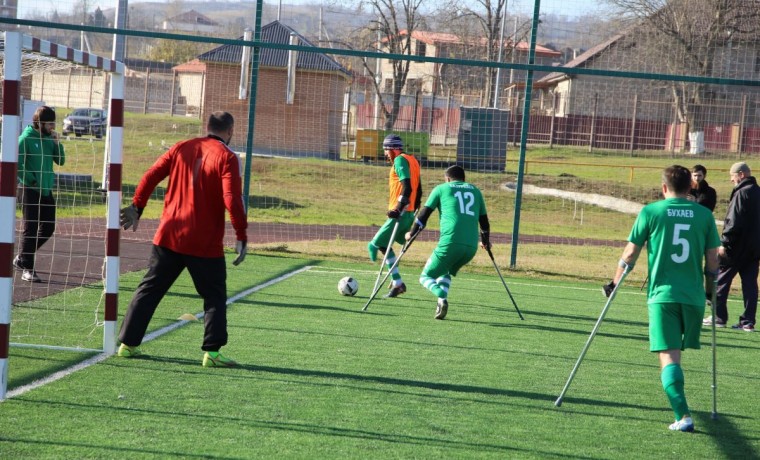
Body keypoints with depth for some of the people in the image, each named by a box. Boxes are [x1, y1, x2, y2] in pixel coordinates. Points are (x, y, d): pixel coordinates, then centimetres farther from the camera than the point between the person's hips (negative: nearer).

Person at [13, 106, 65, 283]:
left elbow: (60, 161, 10)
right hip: (30, 190, -7)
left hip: (46, 190, 7)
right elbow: (17, 163, -14)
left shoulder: (49, 139, 9)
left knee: (48, 227, 9)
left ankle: (22, 258, 24)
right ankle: (27, 269, -1)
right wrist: (30, 180, -13)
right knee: (30, 228, -5)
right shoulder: (27, 138, -10)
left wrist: (57, 143, -4)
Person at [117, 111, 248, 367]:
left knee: (149, 289, 13)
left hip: (168, 237, 4)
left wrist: (136, 208, 15)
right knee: (214, 297, 8)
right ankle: (212, 352, 0)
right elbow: (232, 200, -16)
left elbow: (150, 176, 6)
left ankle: (128, 343, 15)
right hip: (205, 244, -4)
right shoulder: (227, 158, -7)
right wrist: (242, 237, -12)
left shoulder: (181, 148, 7)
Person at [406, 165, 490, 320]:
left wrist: (412, 233, 24)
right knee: (445, 272, 28)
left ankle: (442, 297, -23)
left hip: (450, 243, -4)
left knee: (426, 277, 8)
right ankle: (441, 304, 4)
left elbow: (424, 213, 11)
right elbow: (484, 220, 26)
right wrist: (485, 241, 41)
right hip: (471, 246, 4)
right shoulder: (475, 191, 23)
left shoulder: (442, 188, 13)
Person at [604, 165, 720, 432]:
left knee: (669, 356, -7)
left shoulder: (651, 212, 0)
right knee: (675, 354, 21)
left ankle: (683, 415, -19)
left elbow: (630, 255, 2)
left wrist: (615, 283, 16)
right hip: (694, 296, 3)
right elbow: (712, 261, 6)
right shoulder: (704, 215, 6)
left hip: (662, 294, -3)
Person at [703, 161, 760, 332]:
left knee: (721, 280, 3)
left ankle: (719, 317, 5)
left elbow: (734, 222, -20)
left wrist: (725, 243, -17)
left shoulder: (741, 193, -14)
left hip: (737, 247, -8)